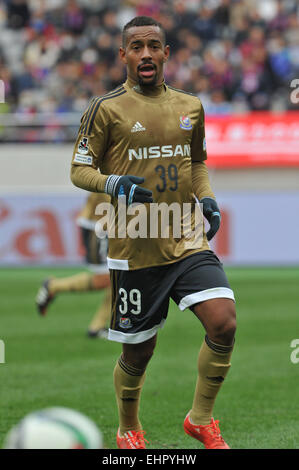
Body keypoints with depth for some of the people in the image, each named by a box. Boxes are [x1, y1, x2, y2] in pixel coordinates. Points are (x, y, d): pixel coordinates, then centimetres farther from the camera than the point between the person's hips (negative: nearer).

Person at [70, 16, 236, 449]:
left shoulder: (190, 107, 10)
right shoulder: (106, 109, -4)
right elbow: (79, 171, -1)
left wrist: (206, 198, 6)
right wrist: (114, 184, -20)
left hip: (189, 242, 3)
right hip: (135, 248, -3)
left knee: (224, 323, -17)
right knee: (138, 352, 5)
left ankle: (201, 418, 3)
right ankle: (129, 431, 33)